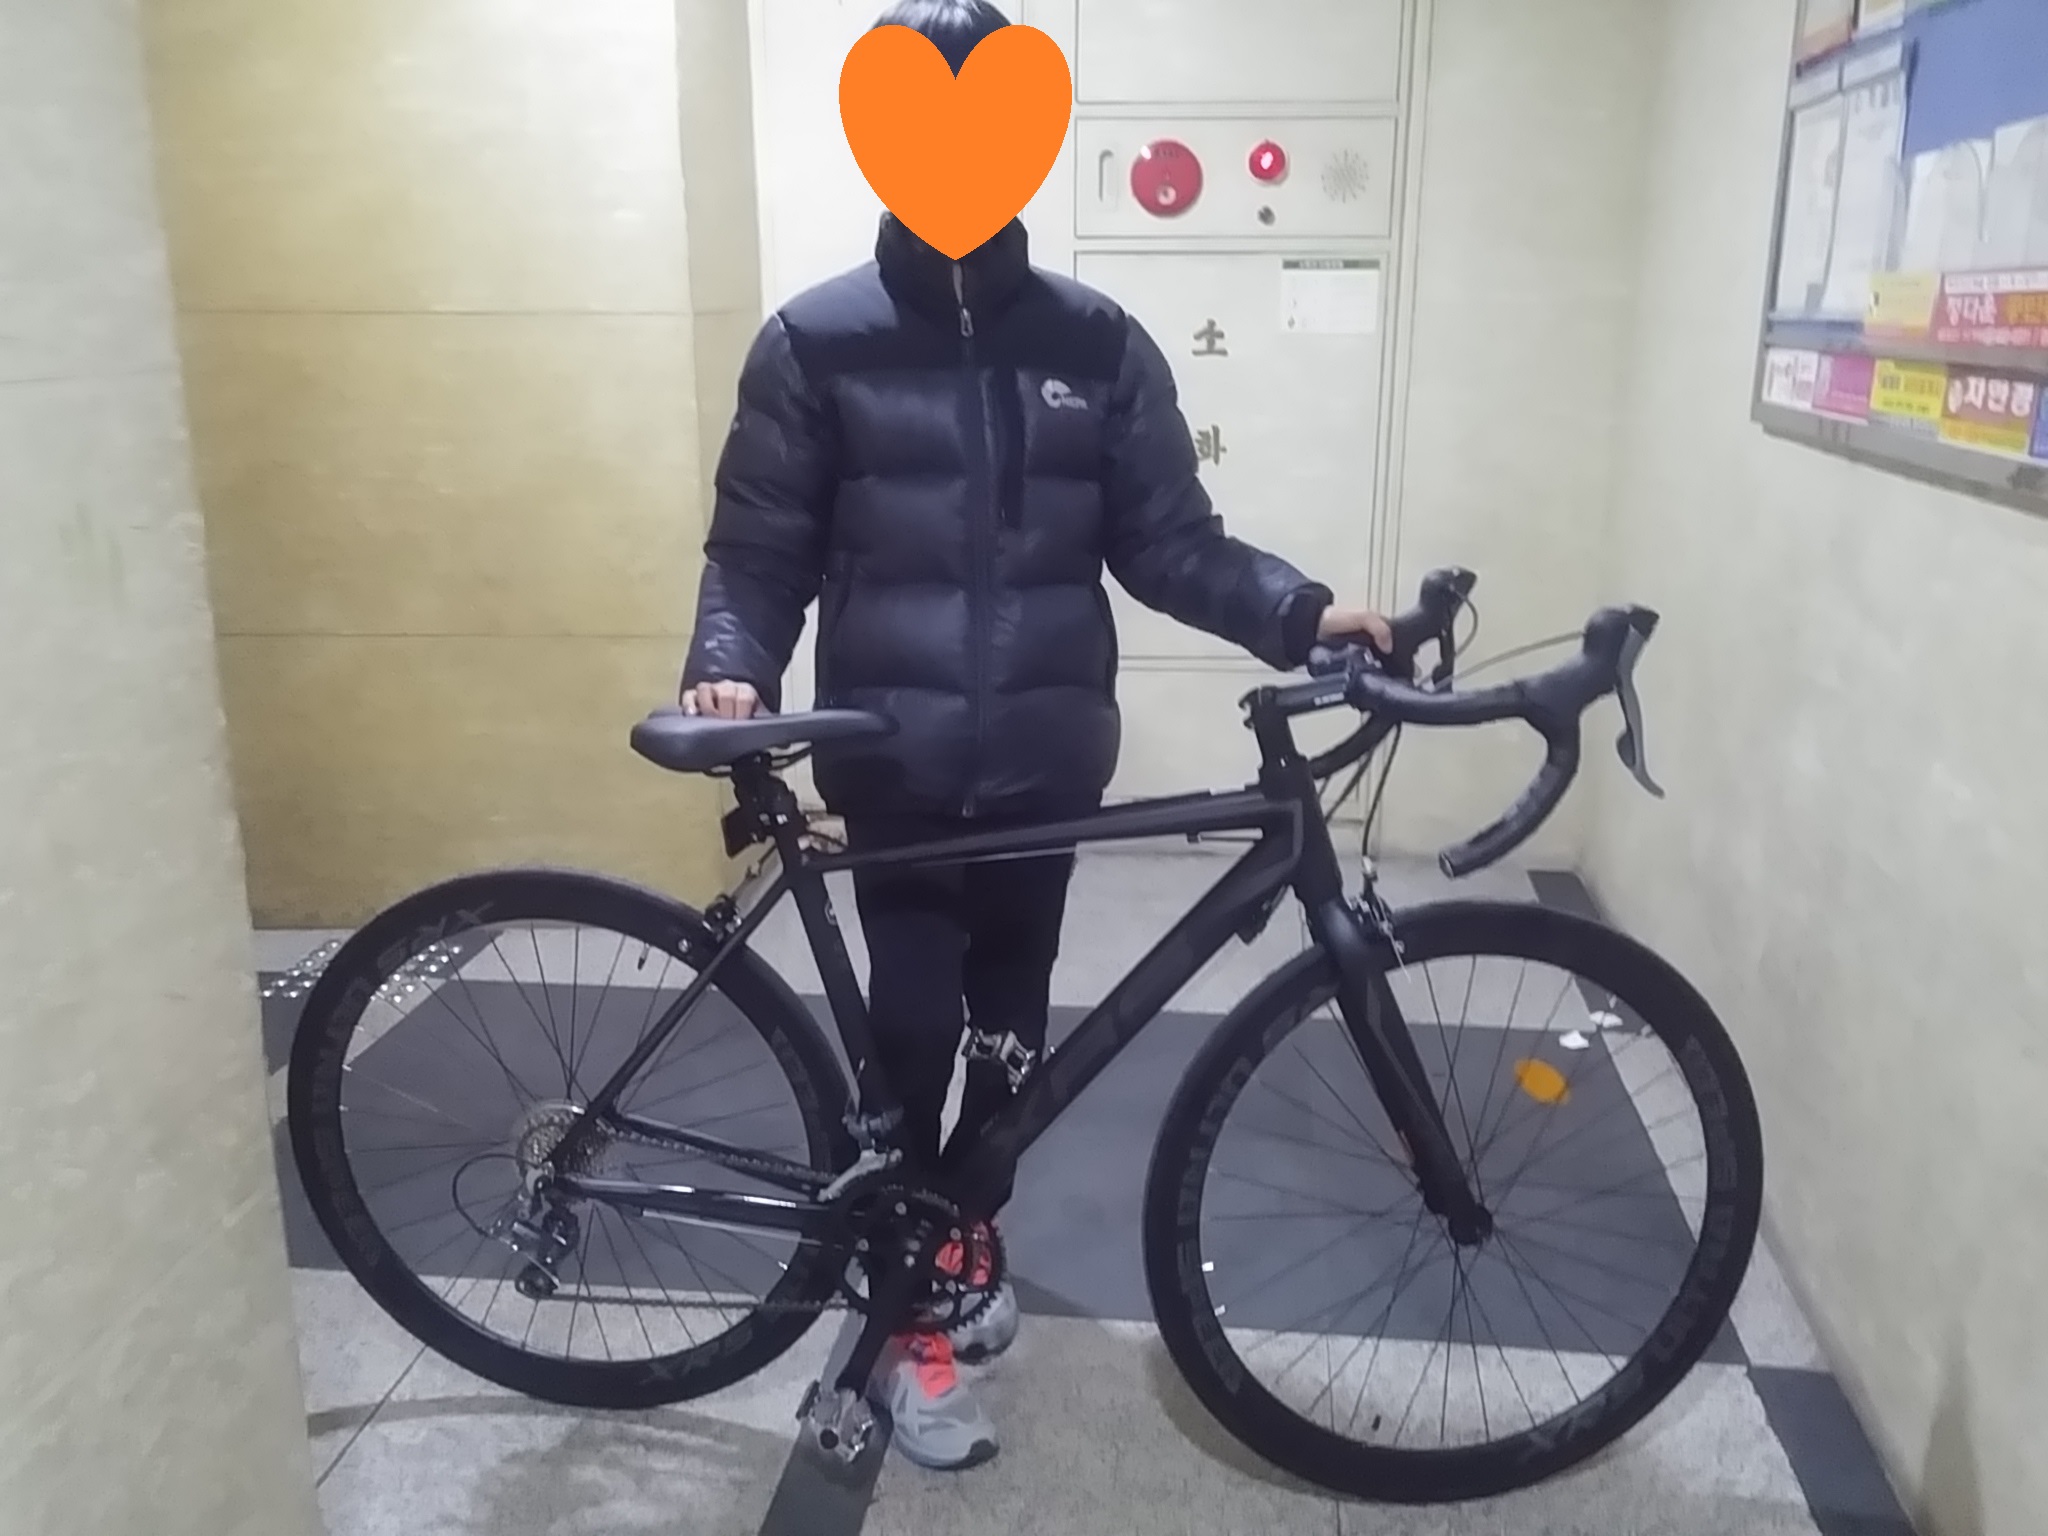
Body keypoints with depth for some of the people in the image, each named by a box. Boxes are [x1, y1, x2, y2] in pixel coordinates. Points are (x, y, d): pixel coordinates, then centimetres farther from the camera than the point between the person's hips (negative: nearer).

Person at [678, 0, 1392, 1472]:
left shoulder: (1096, 341, 2)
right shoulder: (815, 341, -2)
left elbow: (1168, 540, 3)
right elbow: (758, 548, -2)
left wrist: (1301, 610, -10)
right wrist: (731, 667, -20)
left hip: (1046, 757, 2)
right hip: (895, 759, -2)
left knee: (1008, 1023, 13)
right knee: (915, 1023, -3)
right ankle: (914, 1317, 20)